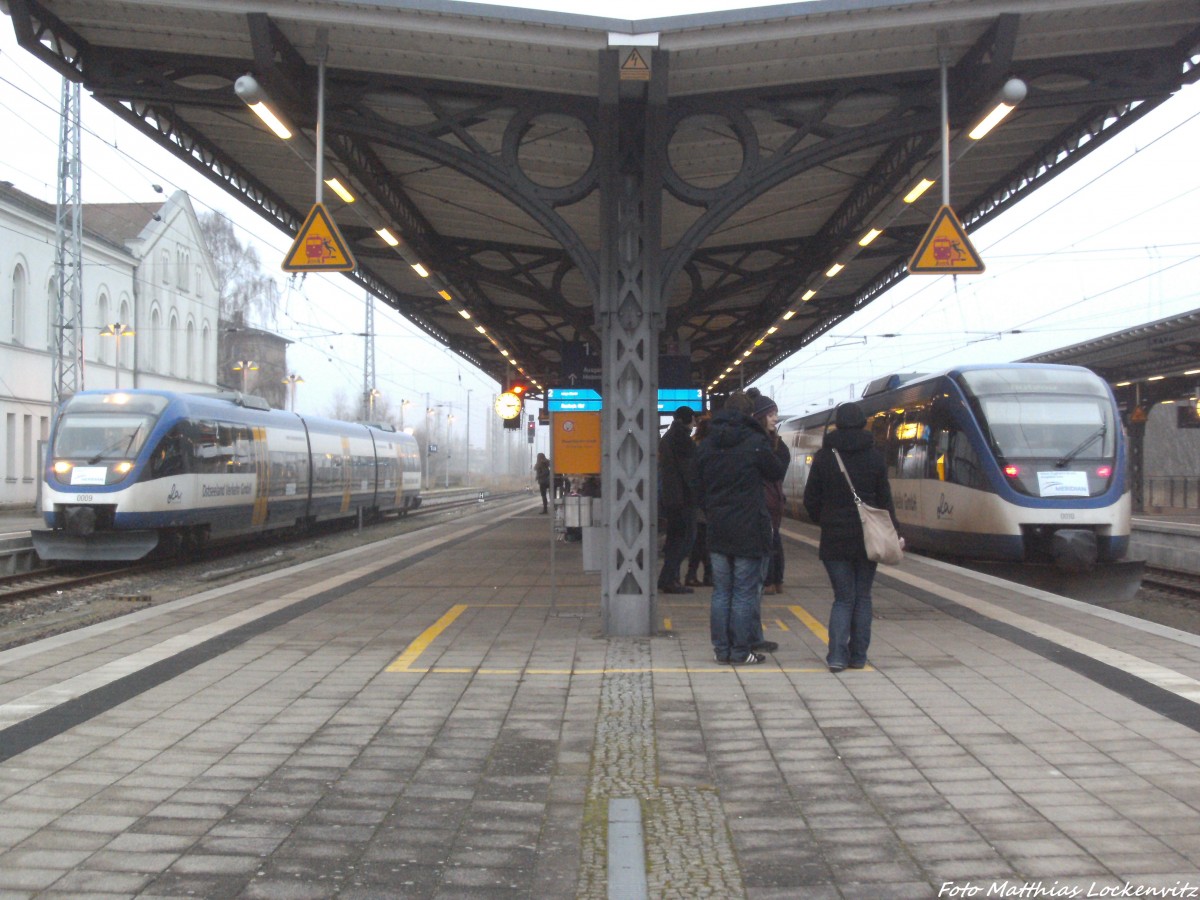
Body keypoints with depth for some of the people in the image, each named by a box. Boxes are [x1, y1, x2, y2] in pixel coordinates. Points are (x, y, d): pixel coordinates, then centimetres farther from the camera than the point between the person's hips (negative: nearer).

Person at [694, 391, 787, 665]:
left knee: (721, 591, 12)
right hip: (748, 530, -5)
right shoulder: (756, 443, -11)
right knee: (745, 592, 2)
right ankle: (740, 651, 5)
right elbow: (776, 473, 4)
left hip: (717, 530, 5)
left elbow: (699, 490, 11)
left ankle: (721, 649, 15)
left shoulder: (706, 445, 6)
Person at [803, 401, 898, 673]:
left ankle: (837, 655, -10)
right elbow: (885, 500, 1)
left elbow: (811, 498, 0)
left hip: (835, 538, -1)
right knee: (862, 597, 11)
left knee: (843, 598, 5)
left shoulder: (824, 456, -2)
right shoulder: (875, 457, 0)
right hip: (868, 537, 1)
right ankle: (858, 656, 12)